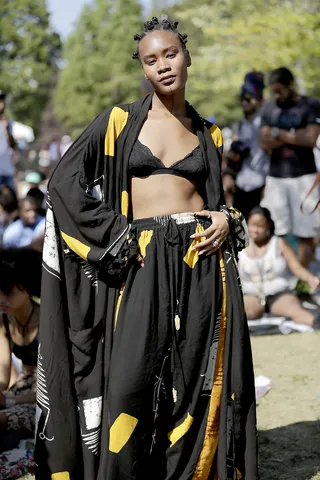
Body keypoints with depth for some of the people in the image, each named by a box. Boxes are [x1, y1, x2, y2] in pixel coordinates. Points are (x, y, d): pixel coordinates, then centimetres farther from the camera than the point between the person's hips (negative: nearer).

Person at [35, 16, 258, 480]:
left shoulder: (209, 134, 14)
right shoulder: (120, 120, 5)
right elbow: (65, 181, -1)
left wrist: (227, 219, 1)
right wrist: (117, 239, -8)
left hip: (202, 260, 2)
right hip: (144, 261, -2)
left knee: (200, 380, 1)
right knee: (131, 380, -9)